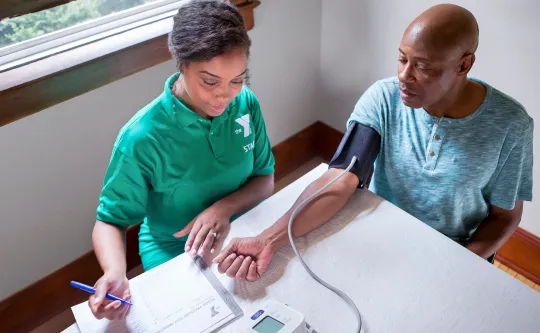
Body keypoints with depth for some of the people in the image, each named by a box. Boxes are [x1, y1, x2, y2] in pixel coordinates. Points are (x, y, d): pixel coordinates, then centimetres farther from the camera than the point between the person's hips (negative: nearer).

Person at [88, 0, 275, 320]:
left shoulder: (246, 103, -12)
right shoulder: (142, 138, -24)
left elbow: (265, 178, -3)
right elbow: (111, 221, -14)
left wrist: (225, 207, -23)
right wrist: (115, 274, -35)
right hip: (175, 254, -3)